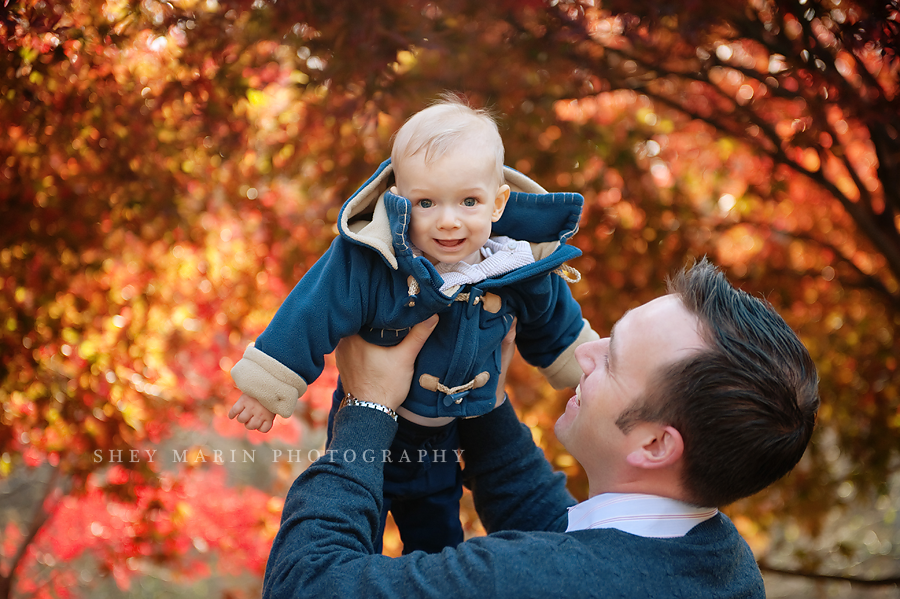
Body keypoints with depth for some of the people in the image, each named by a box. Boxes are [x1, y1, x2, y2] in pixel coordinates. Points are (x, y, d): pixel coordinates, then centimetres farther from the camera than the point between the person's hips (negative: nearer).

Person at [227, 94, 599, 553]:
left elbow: (556, 326, 1)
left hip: (448, 435, 4)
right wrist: (267, 389, -18)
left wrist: (587, 372, 13)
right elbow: (311, 318, -24)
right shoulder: (364, 263, -34)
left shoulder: (521, 268, -20)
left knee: (439, 535, 29)